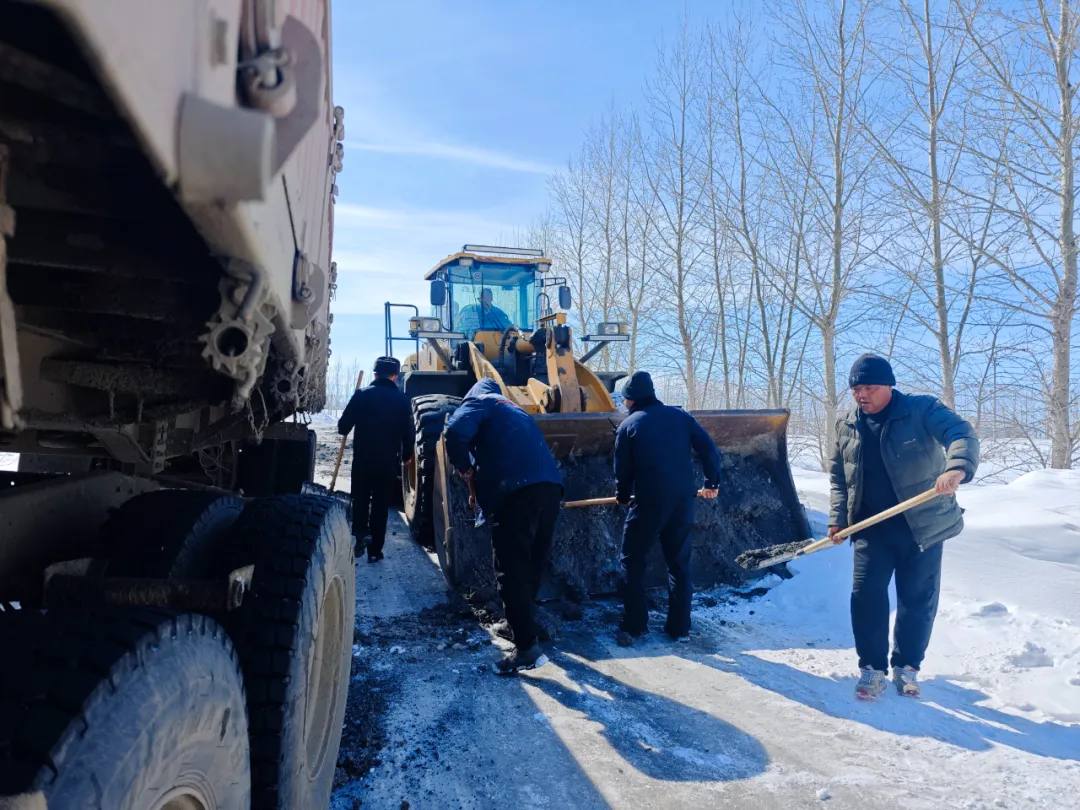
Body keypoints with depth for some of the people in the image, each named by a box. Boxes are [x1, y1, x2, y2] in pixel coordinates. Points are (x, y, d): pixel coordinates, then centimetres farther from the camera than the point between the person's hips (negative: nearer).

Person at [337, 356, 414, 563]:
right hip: (388, 462, 1)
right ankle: (375, 550, 12)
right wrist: (406, 456, 16)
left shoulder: (362, 394, -6)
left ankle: (359, 535, -4)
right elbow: (408, 433, 0)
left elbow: (343, 426, -5)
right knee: (381, 506, 10)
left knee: (360, 500, 16)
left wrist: (345, 429, 19)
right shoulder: (402, 400, -3)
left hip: (362, 460, -1)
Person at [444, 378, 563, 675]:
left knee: (511, 571, -2)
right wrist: (482, 476, 39)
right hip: (550, 487, 8)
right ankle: (522, 621, 37)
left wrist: (464, 467, 5)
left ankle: (527, 647, -2)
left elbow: (455, 432, -11)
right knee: (533, 565, 21)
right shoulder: (514, 409, 34)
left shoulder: (479, 400, 11)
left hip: (516, 492, -8)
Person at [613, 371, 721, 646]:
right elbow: (710, 451, 4)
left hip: (648, 502, -3)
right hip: (683, 502, 4)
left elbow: (623, 470, 2)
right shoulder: (680, 416, 8)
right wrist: (711, 483, 18)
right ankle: (679, 628, 19)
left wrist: (622, 495, 21)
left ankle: (633, 627, 9)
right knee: (679, 563, 16)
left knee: (633, 563, 11)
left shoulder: (628, 426, 1)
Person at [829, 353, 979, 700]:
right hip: (871, 528, 3)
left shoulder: (923, 411, -8)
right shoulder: (846, 426, 6)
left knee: (918, 598, 7)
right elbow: (838, 476, 14)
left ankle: (906, 666, 25)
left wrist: (957, 468, -45)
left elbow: (962, 434, -24)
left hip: (922, 526, -2)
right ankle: (872, 668, 9)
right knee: (866, 594, -5)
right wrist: (838, 518, 3)